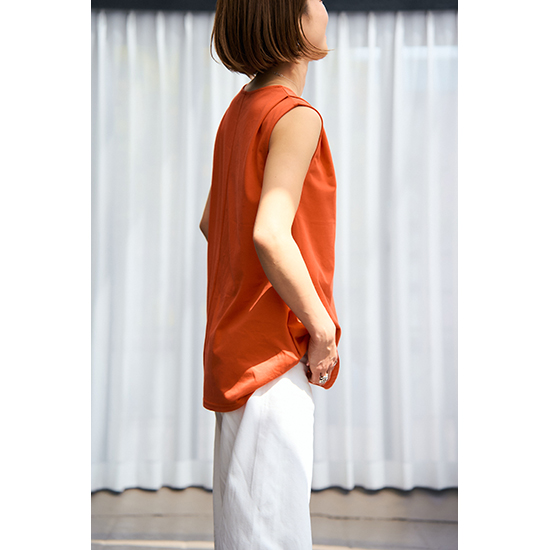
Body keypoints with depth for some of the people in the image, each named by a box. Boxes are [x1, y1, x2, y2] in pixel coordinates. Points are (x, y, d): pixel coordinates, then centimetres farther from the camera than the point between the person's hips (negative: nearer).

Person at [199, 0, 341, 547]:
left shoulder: (241, 108, 12)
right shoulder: (296, 116, -16)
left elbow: (211, 222, 17)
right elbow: (271, 235, -28)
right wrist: (322, 325, -16)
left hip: (235, 337, 9)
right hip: (275, 350, -9)